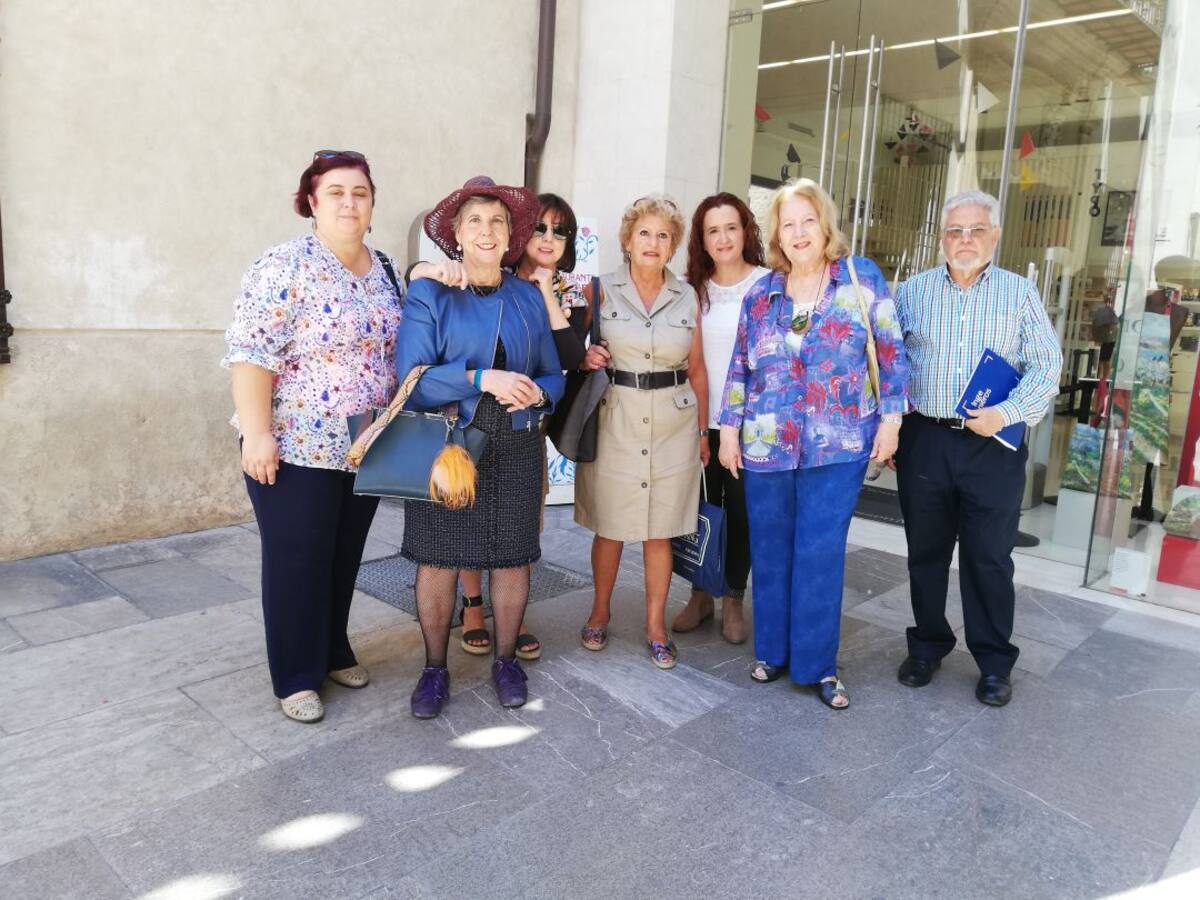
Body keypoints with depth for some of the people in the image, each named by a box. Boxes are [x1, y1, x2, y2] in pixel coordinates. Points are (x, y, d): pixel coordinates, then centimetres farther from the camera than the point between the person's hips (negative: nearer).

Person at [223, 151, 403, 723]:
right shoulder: (286, 266, -12)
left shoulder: (383, 269, 9)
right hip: (298, 447, -6)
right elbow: (251, 353, -17)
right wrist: (257, 434, -21)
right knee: (297, 562, 6)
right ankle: (296, 677, 22)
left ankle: (334, 652, 35)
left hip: (367, 447, 6)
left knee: (344, 558, 17)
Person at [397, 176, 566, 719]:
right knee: (438, 560, 3)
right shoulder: (428, 294, -1)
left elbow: (554, 376, 11)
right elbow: (411, 378, -11)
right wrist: (482, 378, -22)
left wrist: (536, 392, -12)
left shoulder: (529, 298, 8)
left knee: (513, 557, 8)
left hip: (515, 450, 3)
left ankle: (505, 661, 29)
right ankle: (435, 669, 23)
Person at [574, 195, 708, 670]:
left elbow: (697, 369, 11)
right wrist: (586, 357, -14)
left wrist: (703, 430, 10)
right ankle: (600, 610, 28)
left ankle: (656, 624, 21)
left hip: (673, 423, 1)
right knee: (608, 525, 7)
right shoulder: (602, 290, 0)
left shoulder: (687, 296, 6)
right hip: (614, 419, -1)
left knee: (660, 530, 7)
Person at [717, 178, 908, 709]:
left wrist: (890, 417, -4)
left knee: (821, 554, 0)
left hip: (838, 445, -2)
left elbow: (891, 352, 1)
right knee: (770, 552, 10)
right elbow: (740, 368, 10)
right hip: (766, 447, 3)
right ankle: (772, 650, 27)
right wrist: (729, 429, 7)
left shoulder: (862, 279, -1)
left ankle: (818, 664, 15)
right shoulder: (760, 294, 6)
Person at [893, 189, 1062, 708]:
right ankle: (928, 645, 29)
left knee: (989, 558, 5)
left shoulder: (1020, 293, 5)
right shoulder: (913, 291, 8)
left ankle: (994, 662, 21)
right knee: (926, 551, 12)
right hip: (923, 440, 2)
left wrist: (1006, 413, -15)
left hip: (993, 446, -1)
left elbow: (1047, 367, 1)